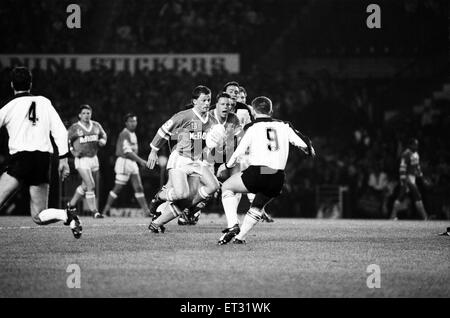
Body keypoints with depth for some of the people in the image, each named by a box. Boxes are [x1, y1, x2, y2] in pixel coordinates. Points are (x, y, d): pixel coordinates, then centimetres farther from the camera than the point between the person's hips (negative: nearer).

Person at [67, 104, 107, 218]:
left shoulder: (96, 126, 7)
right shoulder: (74, 128, -6)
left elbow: (103, 135, 20)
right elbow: (66, 142, 1)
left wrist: (102, 141, -3)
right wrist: (74, 152, -13)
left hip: (93, 158, 6)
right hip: (81, 159, -6)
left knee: (85, 186, 15)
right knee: (91, 185, -15)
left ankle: (71, 205, 33)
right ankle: (94, 211, -11)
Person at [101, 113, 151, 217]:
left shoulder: (133, 134, 16)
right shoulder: (125, 134, -15)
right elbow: (127, 152, -22)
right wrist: (140, 160, -24)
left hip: (132, 163, 9)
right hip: (124, 162, -9)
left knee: (139, 188, 4)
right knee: (118, 188, -4)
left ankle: (146, 211, 2)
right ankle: (105, 211, 4)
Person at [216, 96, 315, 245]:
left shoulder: (252, 127, 2)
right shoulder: (284, 126, 10)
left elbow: (239, 152, -2)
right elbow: (303, 143, 11)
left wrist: (227, 165, 16)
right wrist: (310, 151, 34)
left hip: (257, 173, -4)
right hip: (277, 179, 4)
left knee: (226, 187, 18)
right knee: (257, 207, 28)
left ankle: (232, 225, 3)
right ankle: (240, 237, 23)